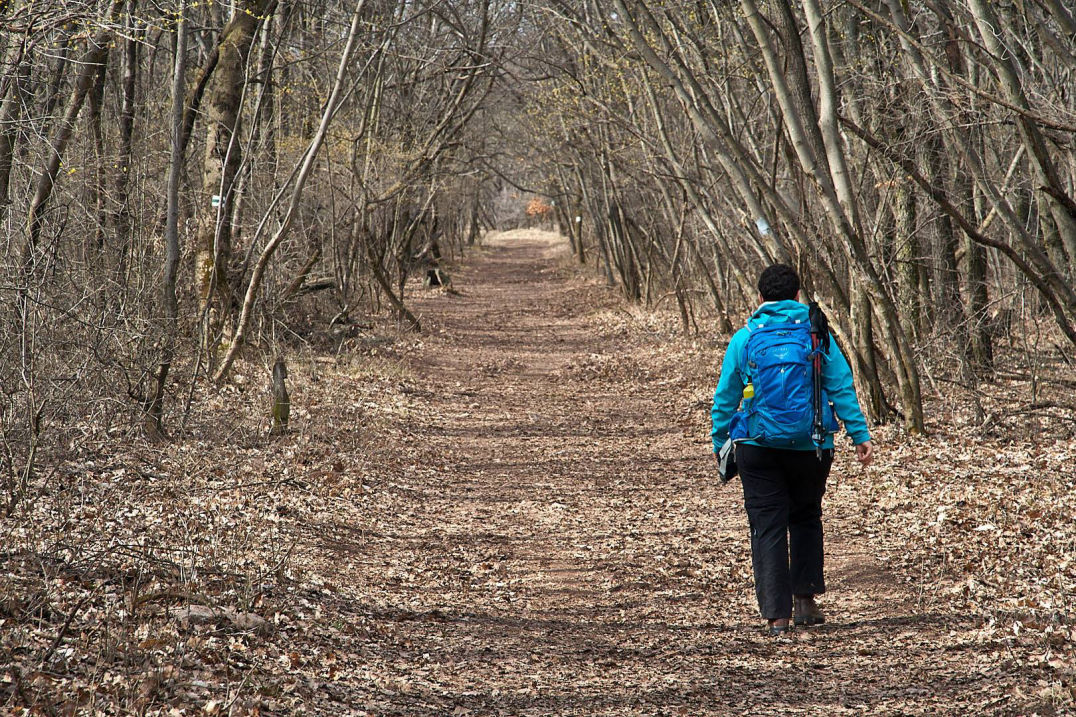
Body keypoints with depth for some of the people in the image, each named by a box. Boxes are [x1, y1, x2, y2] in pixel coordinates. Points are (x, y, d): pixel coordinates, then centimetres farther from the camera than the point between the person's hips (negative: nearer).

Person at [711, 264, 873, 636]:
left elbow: (725, 398, 3)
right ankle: (805, 598, 15)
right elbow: (842, 388, -1)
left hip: (758, 447, -1)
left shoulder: (744, 338, 2)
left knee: (767, 527, 2)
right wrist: (860, 435, 2)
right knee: (805, 519, 21)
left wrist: (720, 446, 11)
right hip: (810, 446, 1)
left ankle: (776, 614, -2)